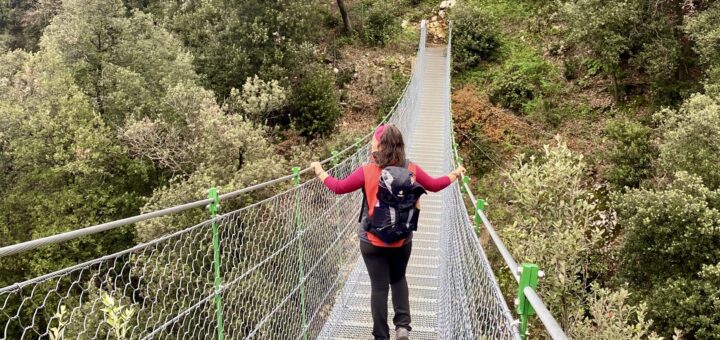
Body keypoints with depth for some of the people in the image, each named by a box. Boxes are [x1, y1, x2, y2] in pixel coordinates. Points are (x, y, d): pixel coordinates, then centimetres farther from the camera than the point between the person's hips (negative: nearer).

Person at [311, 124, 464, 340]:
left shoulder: (367, 171, -15)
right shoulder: (411, 170, -7)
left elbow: (339, 187, -6)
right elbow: (434, 185, 7)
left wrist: (320, 172, 11)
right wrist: (455, 175, 26)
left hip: (372, 240, -2)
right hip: (402, 239, 3)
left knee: (379, 286, 7)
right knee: (398, 279, 25)